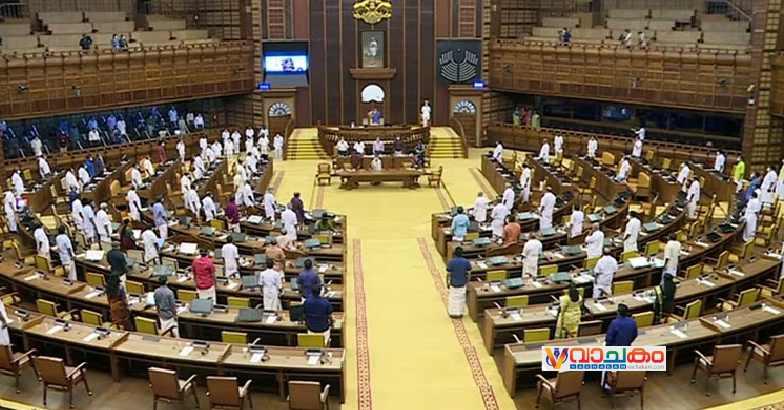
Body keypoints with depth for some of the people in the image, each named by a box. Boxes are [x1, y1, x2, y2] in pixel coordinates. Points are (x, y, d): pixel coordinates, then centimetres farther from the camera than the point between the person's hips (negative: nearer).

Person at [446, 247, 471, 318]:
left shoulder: (451, 262, -16)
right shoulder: (466, 262, -8)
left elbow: (448, 274, -11)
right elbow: (468, 273, -1)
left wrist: (448, 283, 1)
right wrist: (467, 282, 12)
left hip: (454, 284, -2)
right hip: (463, 284, 2)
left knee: (453, 298, 10)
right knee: (461, 298, 16)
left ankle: (453, 313, 16)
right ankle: (460, 313, 25)